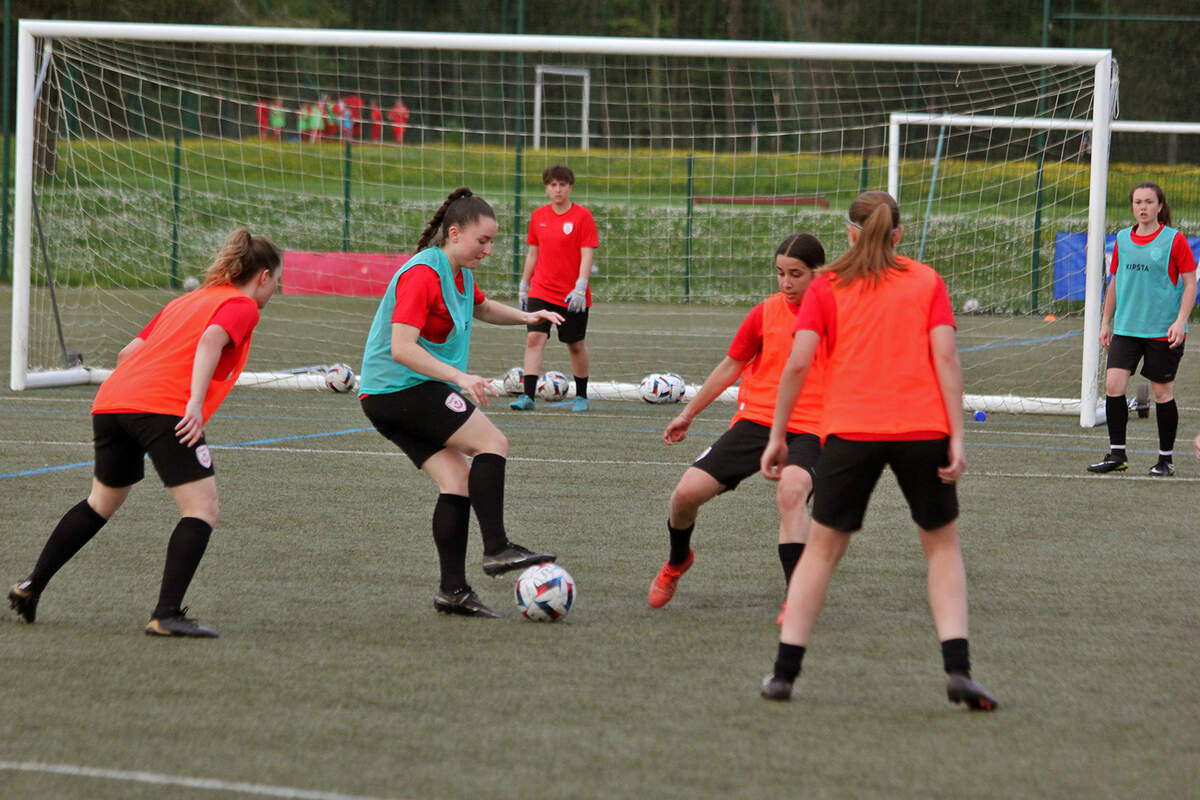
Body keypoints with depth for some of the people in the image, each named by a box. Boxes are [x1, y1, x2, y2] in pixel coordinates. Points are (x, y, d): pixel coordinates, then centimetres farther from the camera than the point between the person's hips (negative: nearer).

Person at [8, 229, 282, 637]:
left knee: (102, 503, 26)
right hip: (165, 409, -8)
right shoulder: (242, 306, 7)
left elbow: (128, 353, 27)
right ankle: (167, 615, -15)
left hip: (111, 403, 8)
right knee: (202, 510, -5)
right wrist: (196, 403, -24)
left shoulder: (185, 301, 30)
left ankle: (31, 587, 32)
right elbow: (212, 339, -15)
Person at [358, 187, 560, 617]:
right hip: (403, 386, -9)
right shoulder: (421, 274, -18)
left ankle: (453, 589, -4)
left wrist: (524, 316, 22)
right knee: (492, 443, -12)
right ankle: (497, 549, -15)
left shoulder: (460, 273, 14)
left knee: (457, 481, 0)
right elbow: (402, 348, -26)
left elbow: (480, 307, 38)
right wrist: (458, 377, -33)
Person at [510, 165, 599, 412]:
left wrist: (580, 288, -19)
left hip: (572, 296, -3)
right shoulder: (538, 216, 7)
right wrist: (524, 285, 14)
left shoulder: (582, 216, -6)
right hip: (541, 291, 3)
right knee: (534, 338, -12)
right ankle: (528, 396, -16)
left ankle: (581, 396, 23)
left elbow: (587, 255, -10)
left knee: (576, 345, 7)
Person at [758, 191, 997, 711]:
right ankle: (957, 668, -1)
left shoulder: (827, 287, 6)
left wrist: (777, 436, 3)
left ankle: (784, 672, 8)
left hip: (850, 432, 0)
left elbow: (798, 363, -2)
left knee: (823, 547, 12)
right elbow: (946, 359, -3)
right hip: (923, 430, 0)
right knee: (942, 545, 14)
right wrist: (956, 438, -5)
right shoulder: (927, 282, 8)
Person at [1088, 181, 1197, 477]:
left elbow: (1190, 284, -4)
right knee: (1113, 384, -8)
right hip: (1126, 328, 4)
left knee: (1162, 392, 2)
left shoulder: (1174, 240, -5)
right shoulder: (1122, 240, 8)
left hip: (1163, 330, -4)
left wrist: (1180, 321, -14)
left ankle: (1166, 458, 15)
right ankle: (1117, 454, 1)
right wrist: (1106, 322, 16)